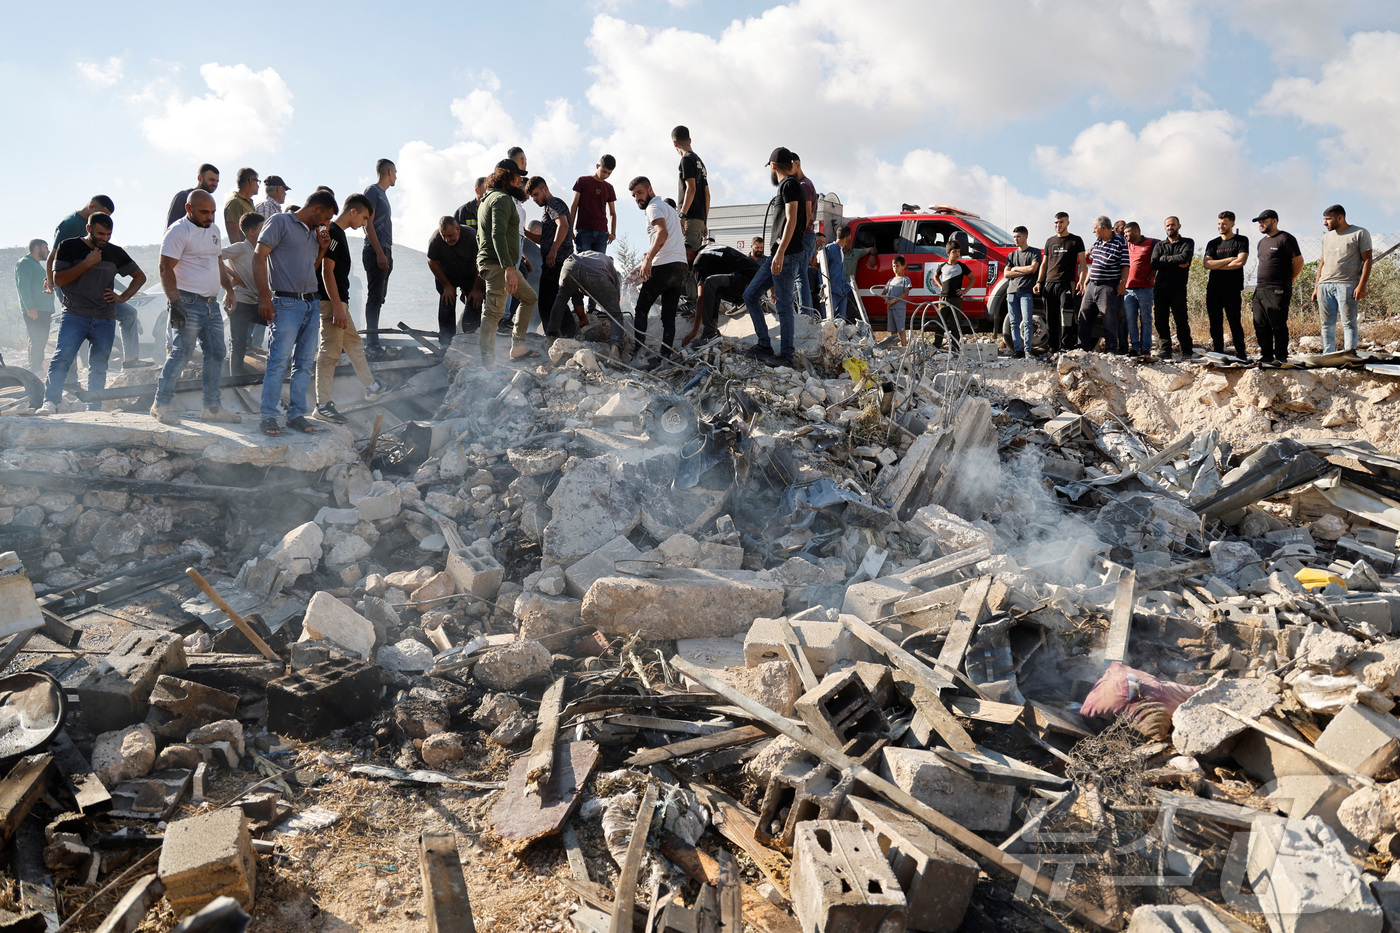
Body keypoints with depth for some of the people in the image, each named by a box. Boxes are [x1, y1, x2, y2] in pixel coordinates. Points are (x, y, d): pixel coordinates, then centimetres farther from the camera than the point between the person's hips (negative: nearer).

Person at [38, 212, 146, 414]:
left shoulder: (116, 252, 11)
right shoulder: (69, 247, 3)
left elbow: (140, 277, 22)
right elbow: (58, 280, -5)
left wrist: (123, 297, 8)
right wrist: (87, 263, -11)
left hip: (105, 320, 3)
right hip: (74, 316, -3)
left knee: (98, 366, 3)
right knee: (61, 358, -16)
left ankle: (94, 409, 6)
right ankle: (50, 402, -18)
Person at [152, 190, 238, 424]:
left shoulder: (213, 230, 16)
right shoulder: (179, 231, -9)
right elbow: (166, 268, -15)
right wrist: (174, 303, -23)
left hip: (211, 303, 8)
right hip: (188, 303, -8)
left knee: (216, 354, 9)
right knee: (181, 354, -10)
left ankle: (213, 407, 16)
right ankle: (161, 404, 0)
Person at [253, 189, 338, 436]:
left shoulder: (313, 232, 21)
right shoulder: (280, 222, -2)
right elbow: (259, 257, -9)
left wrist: (323, 247, 11)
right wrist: (264, 295, -17)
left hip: (312, 303, 8)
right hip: (287, 302, -8)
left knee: (306, 362, 6)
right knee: (280, 360, -11)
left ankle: (296, 414, 11)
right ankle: (267, 416, -6)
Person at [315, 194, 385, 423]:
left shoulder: (339, 233, 16)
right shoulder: (333, 233, -15)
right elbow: (327, 271, -21)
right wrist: (337, 307, -24)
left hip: (338, 301, 10)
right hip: (331, 302, -10)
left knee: (354, 344, 20)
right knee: (330, 351, -7)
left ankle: (371, 386, 35)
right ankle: (322, 405, -4)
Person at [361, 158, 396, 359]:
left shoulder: (383, 193, 20)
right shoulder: (372, 191, -6)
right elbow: (368, 223, -14)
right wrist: (380, 253, -20)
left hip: (384, 252, 9)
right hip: (375, 251, -9)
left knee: (378, 297, 10)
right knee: (374, 297, -11)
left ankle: (372, 341, 14)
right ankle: (371, 344, -13)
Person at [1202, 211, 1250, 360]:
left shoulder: (1241, 240, 4)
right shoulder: (1213, 244, 14)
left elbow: (1240, 262, -10)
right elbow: (1206, 264, -1)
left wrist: (1216, 265, -4)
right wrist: (1229, 260, -8)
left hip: (1232, 289, -4)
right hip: (1213, 289, 4)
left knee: (1234, 322, -6)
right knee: (1215, 323, 3)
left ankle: (1241, 354, 0)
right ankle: (1218, 354, 9)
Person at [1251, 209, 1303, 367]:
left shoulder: (1285, 238, -4)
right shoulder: (1262, 241, 20)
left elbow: (1298, 261, -4)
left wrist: (1288, 280, 4)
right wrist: (1261, 283, 16)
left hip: (1278, 291, -8)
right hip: (1260, 289, 8)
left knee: (1278, 326, -7)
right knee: (1261, 327, 7)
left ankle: (1281, 358, -2)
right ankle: (1266, 357, 14)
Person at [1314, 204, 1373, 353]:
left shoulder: (1360, 233, 3)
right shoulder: (1326, 237, 21)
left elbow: (1367, 260, -2)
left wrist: (1362, 285, -13)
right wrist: (1316, 287, 15)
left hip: (1347, 286, -5)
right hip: (1324, 285, 5)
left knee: (1349, 324, -7)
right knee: (1327, 325, 4)